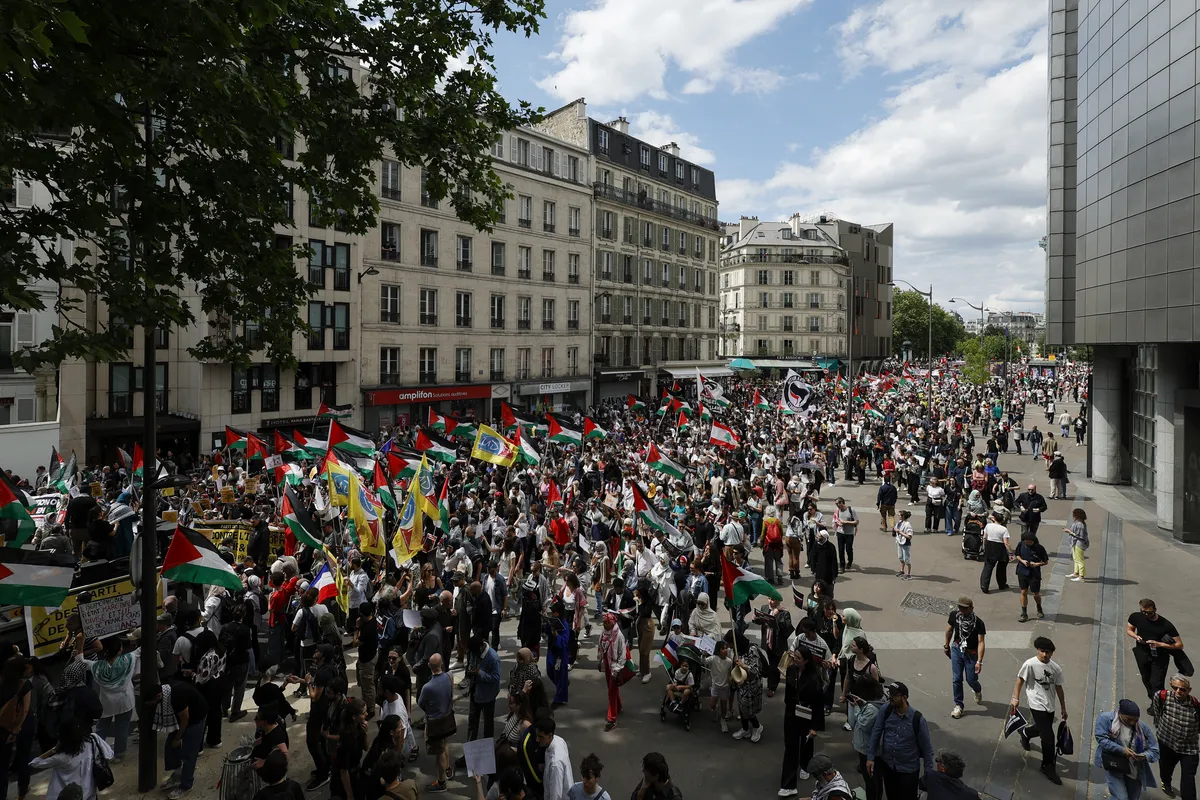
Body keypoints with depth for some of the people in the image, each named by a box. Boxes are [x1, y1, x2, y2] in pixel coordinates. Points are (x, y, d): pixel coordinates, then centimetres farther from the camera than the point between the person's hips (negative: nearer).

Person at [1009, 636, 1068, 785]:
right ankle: (1048, 767, 13)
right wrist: (1015, 698, -10)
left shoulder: (1056, 668, -5)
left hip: (1050, 705, 6)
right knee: (1048, 737, -7)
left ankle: (1025, 732, 56)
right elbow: (1020, 680, -8)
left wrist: (1063, 708, 13)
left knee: (1043, 729, 23)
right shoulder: (1030, 664, -19)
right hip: (1037, 705, -6)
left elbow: (1059, 688, 7)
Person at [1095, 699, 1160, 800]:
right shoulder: (1106, 718, -14)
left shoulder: (1142, 727, -4)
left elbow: (1154, 750, 1)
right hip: (1113, 766, -4)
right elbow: (1101, 739, -18)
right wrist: (1121, 750, -28)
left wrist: (1145, 756, -20)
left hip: (1135, 770, 4)